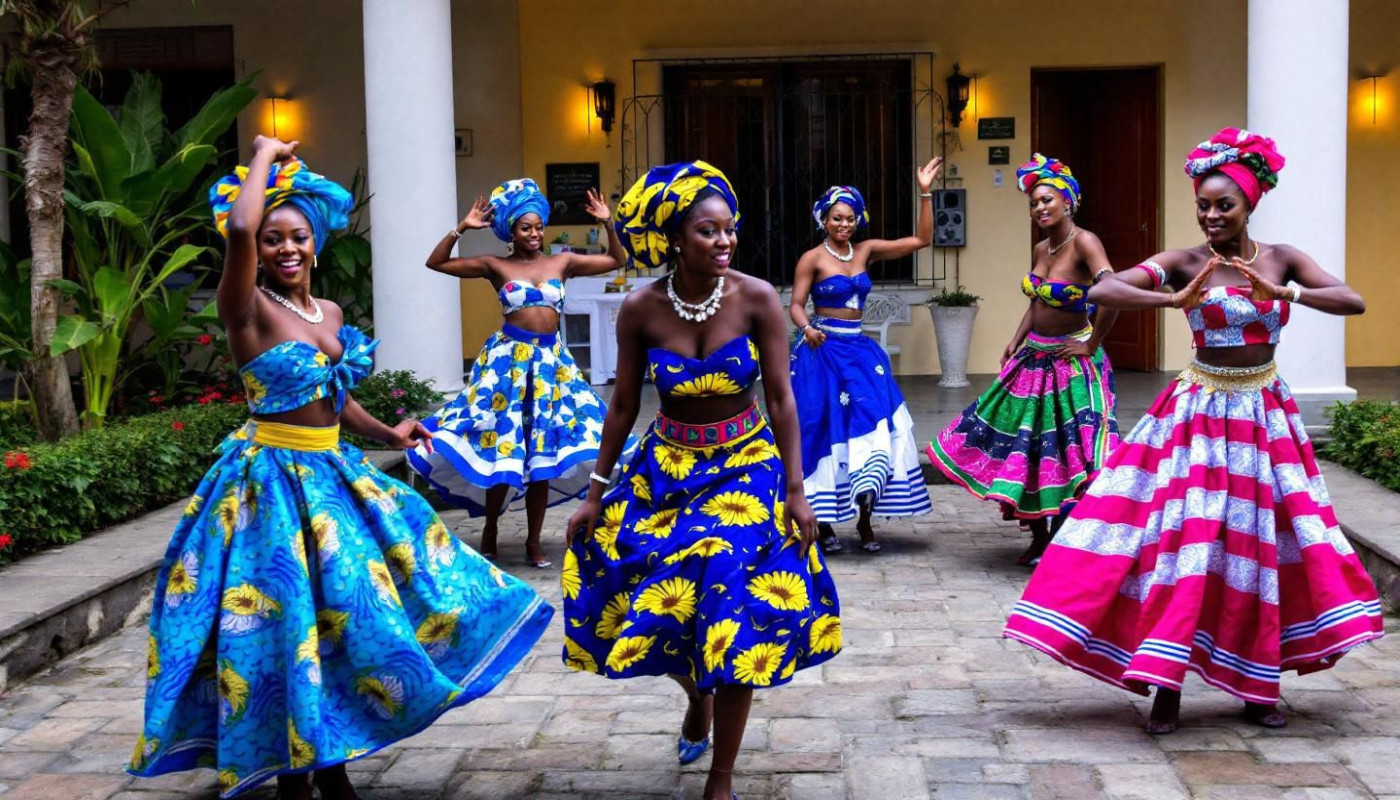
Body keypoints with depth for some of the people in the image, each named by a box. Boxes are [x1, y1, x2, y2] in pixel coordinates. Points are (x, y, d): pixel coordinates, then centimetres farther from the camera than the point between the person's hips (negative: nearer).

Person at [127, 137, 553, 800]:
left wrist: (386, 434, 11)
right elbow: (238, 228, -31)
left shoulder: (329, 313, 10)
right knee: (290, 623, -1)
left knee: (344, 617, 11)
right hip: (273, 480, -7)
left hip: (333, 473, 7)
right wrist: (266, 155, -17)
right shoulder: (248, 309, -12)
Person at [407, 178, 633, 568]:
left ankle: (533, 541, 15)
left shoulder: (563, 262, 7)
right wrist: (461, 228, -12)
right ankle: (490, 531, 20)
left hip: (551, 359, 3)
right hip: (508, 358, -2)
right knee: (502, 448, 0)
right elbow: (436, 262, -3)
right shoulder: (496, 266, 1)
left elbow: (616, 261, 12)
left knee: (544, 454, 4)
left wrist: (608, 223, -1)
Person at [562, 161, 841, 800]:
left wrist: (796, 491, -8)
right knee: (650, 600, 5)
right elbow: (623, 406, 0)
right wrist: (595, 494, 4)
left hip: (747, 468, -2)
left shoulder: (757, 300, -14)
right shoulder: (641, 309, -10)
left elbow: (781, 399, -8)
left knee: (733, 614, -6)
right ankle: (698, 698, 41)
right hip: (666, 469, 2)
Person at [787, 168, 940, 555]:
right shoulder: (813, 259, -3)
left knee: (872, 428, -5)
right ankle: (822, 523, 9)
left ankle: (864, 520, 4)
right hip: (823, 351, -4)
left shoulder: (866, 250, 8)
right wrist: (807, 329, -27)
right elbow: (796, 305, -6)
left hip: (860, 350, 4)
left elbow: (921, 239, 6)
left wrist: (925, 193, 0)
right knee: (824, 431, -1)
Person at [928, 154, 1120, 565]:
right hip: (1033, 358, 9)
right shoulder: (1040, 250, 8)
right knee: (1025, 445, 13)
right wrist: (1015, 342, 12)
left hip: (1070, 362, -9)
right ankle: (1039, 537, 27)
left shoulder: (1083, 242, -17)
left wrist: (1091, 345, -22)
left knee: (1070, 453, -8)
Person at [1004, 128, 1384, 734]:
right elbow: (1100, 291, -19)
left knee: (1261, 545, 7)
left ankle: (1258, 687, 21)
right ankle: (1167, 686, 0)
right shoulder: (1185, 263, -7)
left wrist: (1283, 292, -23)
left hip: (1264, 415, 3)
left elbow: (1354, 301, -10)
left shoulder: (1281, 259, 2)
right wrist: (1176, 300, -31)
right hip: (1197, 412, -3)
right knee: (1185, 541, -8)